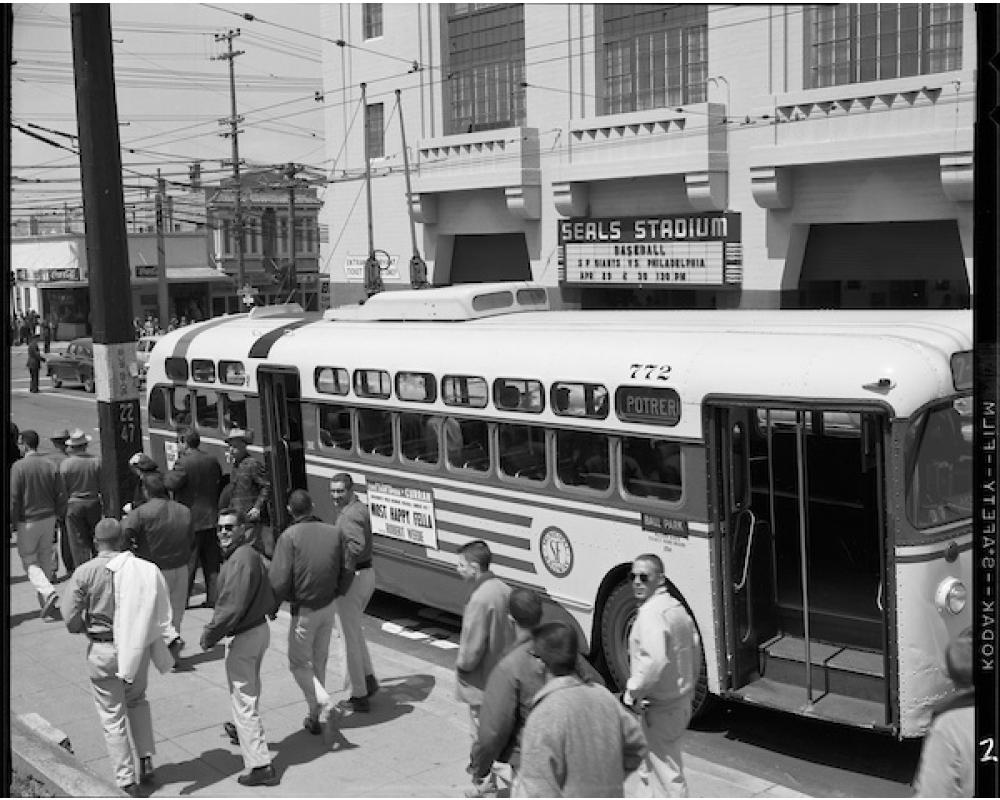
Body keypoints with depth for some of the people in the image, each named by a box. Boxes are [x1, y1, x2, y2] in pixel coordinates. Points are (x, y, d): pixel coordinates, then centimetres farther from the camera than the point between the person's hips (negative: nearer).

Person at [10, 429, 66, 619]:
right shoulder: (50, 465, 0)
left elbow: (14, 498, -14)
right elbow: (61, 495, 1)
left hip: (28, 521, -5)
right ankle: (46, 603, 20)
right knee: (45, 560, 15)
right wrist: (56, 515, 14)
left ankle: (48, 592, -19)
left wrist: (13, 522, -4)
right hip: (49, 518, 5)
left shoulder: (19, 466, -13)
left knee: (29, 561, 4)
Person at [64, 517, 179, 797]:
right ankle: (146, 760, 22)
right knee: (137, 700, 28)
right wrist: (171, 640, 3)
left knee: (113, 716, 9)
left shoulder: (84, 573, -12)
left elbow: (71, 622, -9)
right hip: (138, 649, 3)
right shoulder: (145, 570, -6)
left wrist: (90, 626, 9)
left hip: (103, 651, -3)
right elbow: (161, 613, -4)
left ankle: (127, 781, 12)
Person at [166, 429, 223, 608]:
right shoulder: (212, 460, 6)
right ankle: (214, 598, 14)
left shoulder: (183, 462, -16)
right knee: (212, 563, 11)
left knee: (188, 563, 2)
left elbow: (171, 484, -17)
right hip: (211, 519, 6)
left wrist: (171, 471, 0)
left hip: (191, 521, -6)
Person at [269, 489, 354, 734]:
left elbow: (279, 578, -18)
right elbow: (348, 570, 3)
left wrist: (275, 602, 1)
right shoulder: (334, 532, 1)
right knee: (319, 660, 17)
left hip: (304, 609, -5)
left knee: (299, 662, 8)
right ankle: (316, 716, 23)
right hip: (329, 607, 5)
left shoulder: (290, 536, -15)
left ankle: (321, 701, -13)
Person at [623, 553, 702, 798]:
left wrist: (633, 690, -21)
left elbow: (654, 661, -34)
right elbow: (695, 652, 16)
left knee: (668, 774, 1)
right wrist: (687, 688, 24)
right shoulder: (677, 607, 8)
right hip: (682, 701, 10)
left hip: (660, 708, -10)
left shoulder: (651, 614, -22)